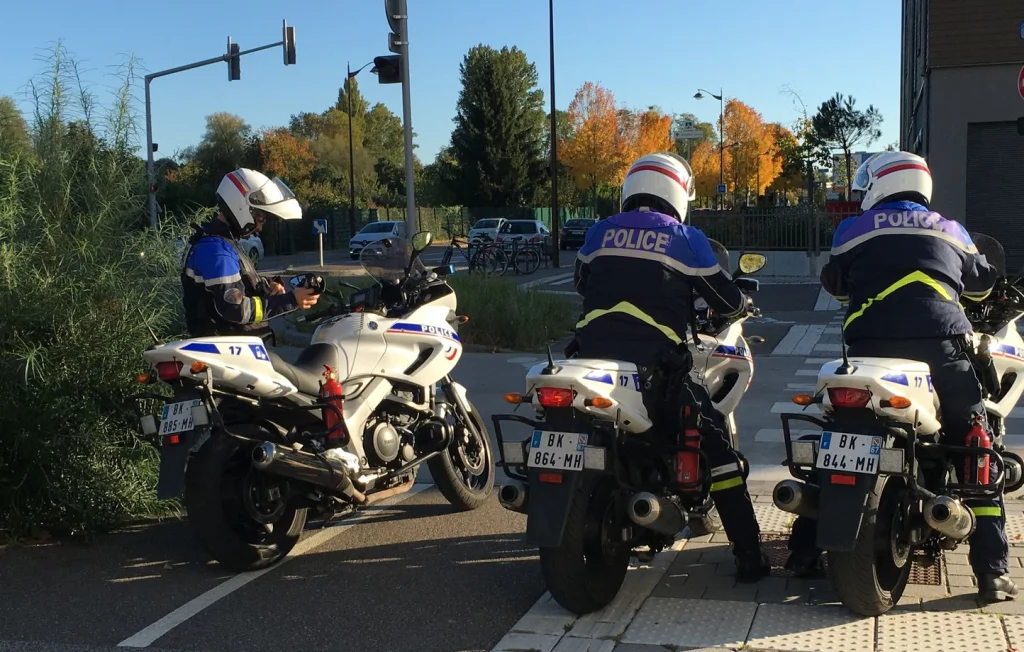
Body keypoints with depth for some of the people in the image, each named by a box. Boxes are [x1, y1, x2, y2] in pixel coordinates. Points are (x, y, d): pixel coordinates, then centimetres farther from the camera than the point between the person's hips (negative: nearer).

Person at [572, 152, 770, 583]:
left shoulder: (600, 232, 14)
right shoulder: (686, 238, 4)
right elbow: (727, 300, 10)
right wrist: (744, 304, 33)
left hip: (592, 357, 4)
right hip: (655, 365, -4)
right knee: (715, 444, 7)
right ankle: (749, 556, 6)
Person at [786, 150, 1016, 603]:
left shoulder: (853, 230, 13)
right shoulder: (950, 231, 18)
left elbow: (834, 284, 27)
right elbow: (983, 282, 32)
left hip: (869, 350, 0)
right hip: (941, 348, 0)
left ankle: (804, 551, 13)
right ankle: (993, 571, 4)